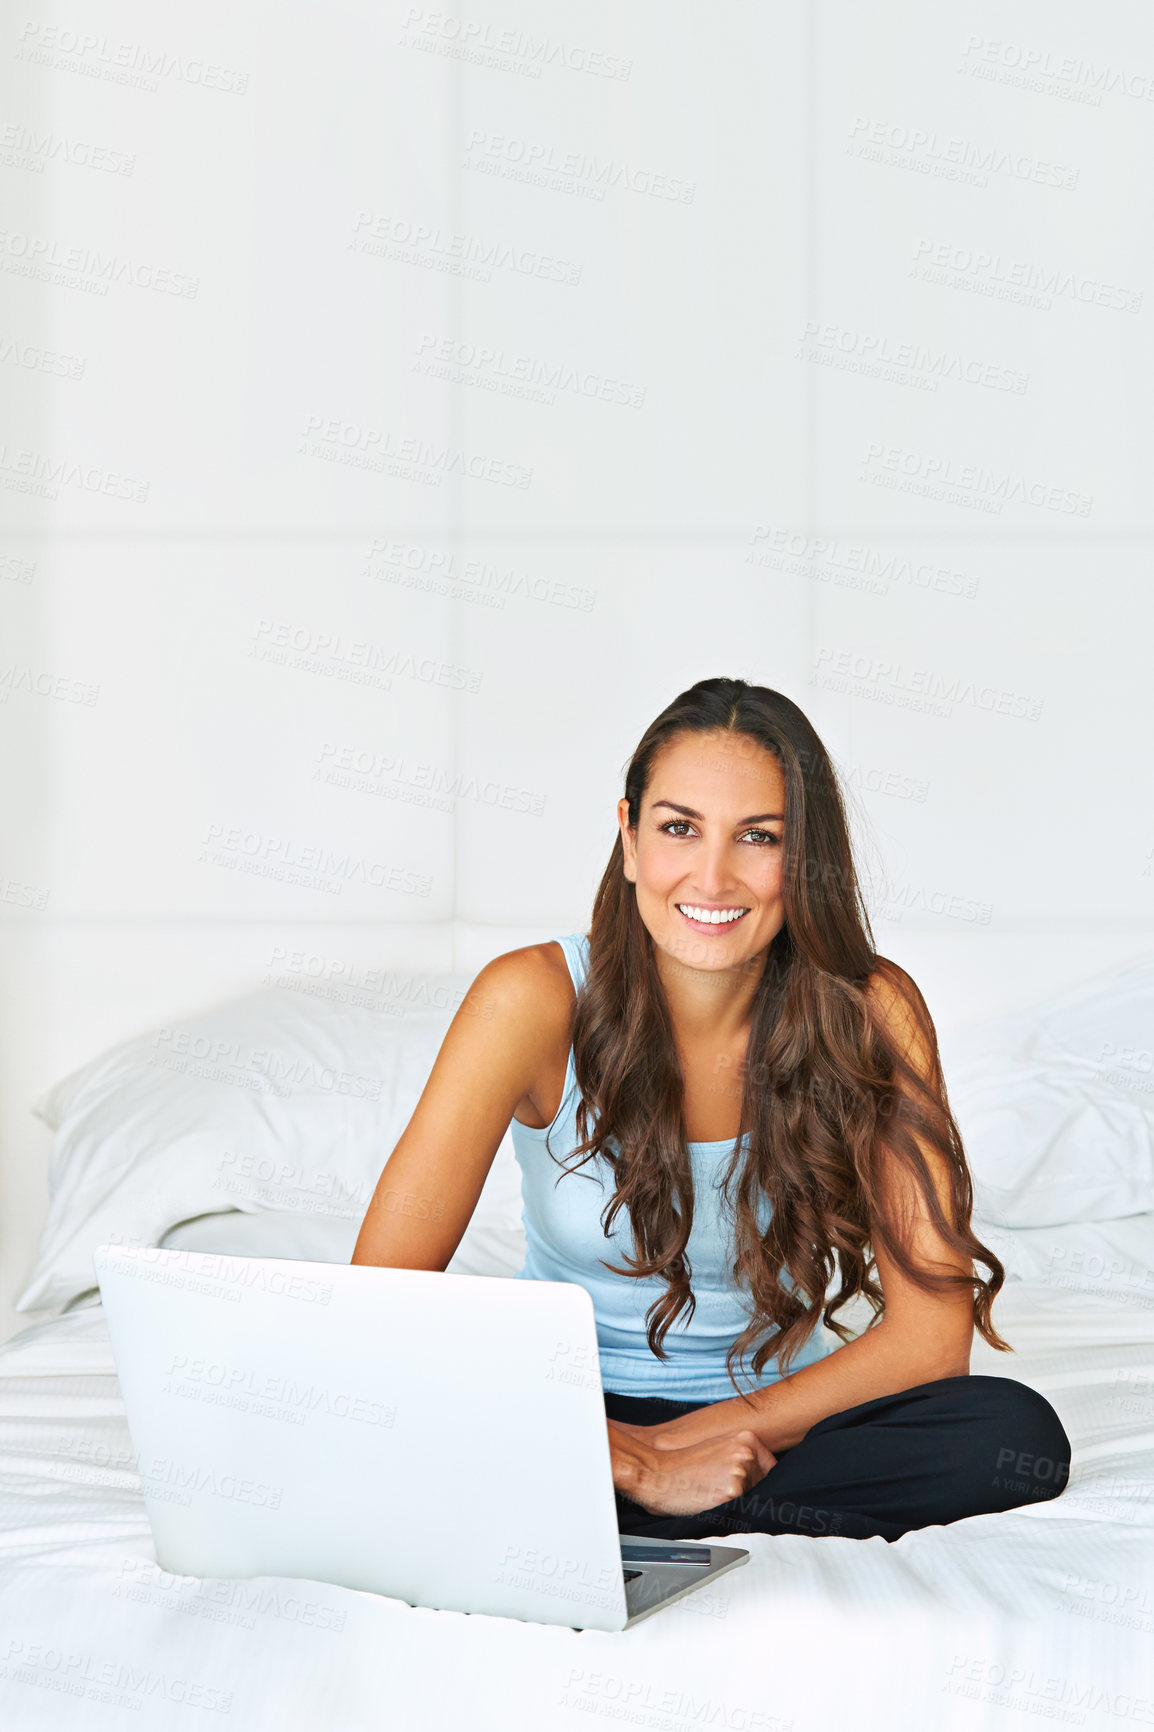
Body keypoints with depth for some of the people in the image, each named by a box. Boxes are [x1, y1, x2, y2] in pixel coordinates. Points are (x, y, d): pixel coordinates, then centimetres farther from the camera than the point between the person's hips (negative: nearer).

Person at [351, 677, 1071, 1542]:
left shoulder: (869, 1014, -12)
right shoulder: (536, 1000, -17)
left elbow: (931, 1332, -14)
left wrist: (693, 1440, -21)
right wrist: (635, 1464, -27)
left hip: (765, 1416, 3)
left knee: (1017, 1437, -28)